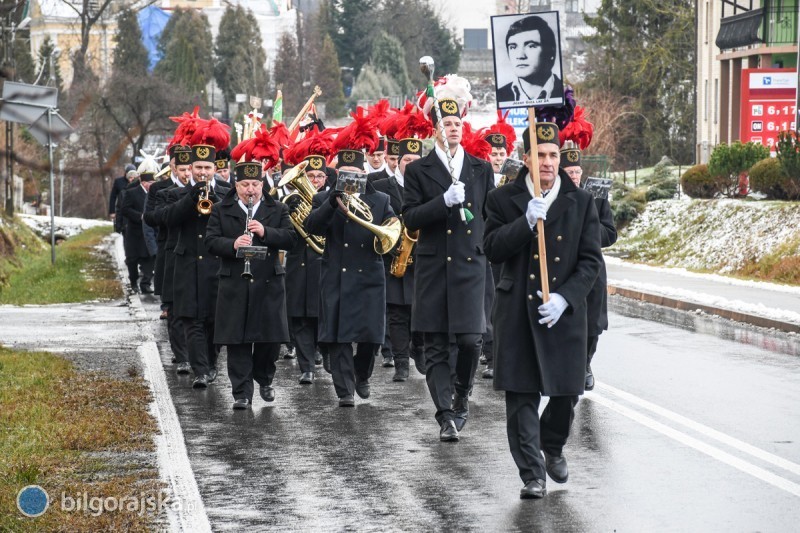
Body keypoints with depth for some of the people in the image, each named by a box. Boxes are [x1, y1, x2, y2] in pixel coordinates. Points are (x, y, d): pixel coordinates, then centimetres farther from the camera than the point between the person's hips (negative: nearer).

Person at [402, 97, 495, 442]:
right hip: (433, 267, -1)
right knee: (436, 347, -1)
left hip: (471, 266, 1)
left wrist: (490, 253, 8)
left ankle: (461, 397, 19)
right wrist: (445, 200, -16)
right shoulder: (418, 171, 4)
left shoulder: (481, 169, 10)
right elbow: (410, 219, -5)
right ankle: (446, 416, 1)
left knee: (470, 340, -7)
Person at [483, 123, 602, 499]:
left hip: (565, 310, 1)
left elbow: (591, 260, 1)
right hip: (517, 311, -1)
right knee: (521, 395, -3)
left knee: (566, 391, 6)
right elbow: (492, 249, -6)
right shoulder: (504, 199, 2)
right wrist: (527, 222, -20)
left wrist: (564, 298, -13)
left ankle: (553, 448, 35)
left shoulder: (581, 202, 4)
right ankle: (532, 474, 2)